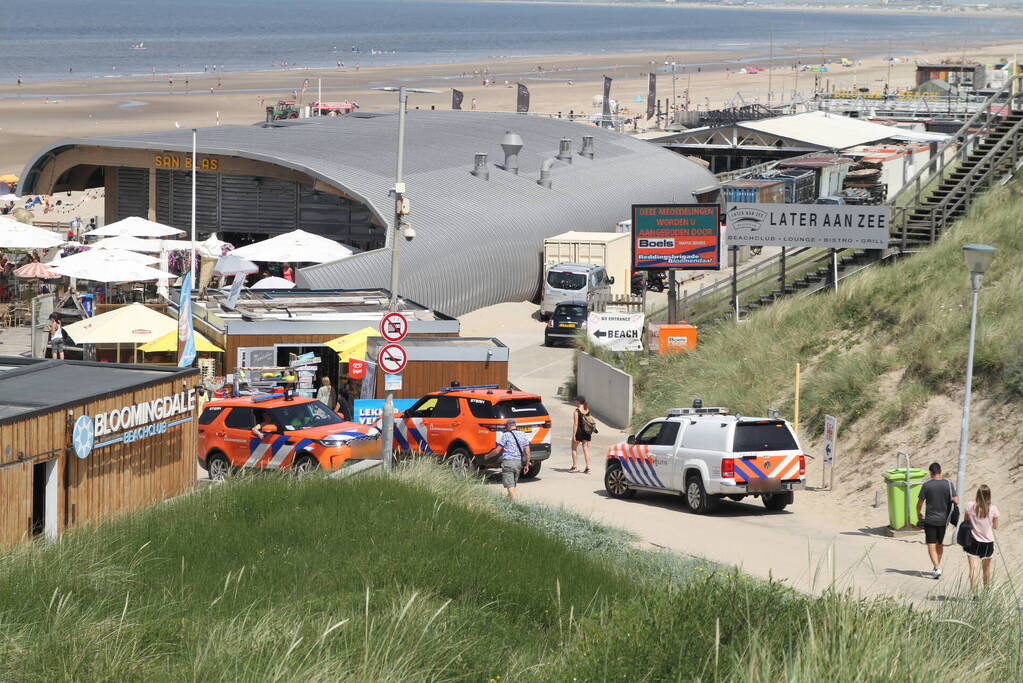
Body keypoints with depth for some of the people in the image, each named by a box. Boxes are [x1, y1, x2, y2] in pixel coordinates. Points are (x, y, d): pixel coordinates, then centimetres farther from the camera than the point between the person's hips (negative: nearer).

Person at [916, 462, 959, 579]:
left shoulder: (926, 485, -11)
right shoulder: (948, 484, -6)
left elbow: (919, 503, -5)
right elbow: (956, 501, -7)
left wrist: (919, 513, 14)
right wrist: (952, 500, 17)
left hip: (930, 520, -3)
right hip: (943, 520, 3)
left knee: (931, 546, 1)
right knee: (940, 544, 20)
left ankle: (937, 568, -13)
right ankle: (937, 568, 28)